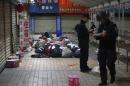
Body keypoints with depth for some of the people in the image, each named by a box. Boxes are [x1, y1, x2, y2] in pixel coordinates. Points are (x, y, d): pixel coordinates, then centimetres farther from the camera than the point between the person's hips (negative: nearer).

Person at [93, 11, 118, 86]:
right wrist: (97, 35, -10)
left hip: (110, 48, -5)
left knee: (110, 63, -4)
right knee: (102, 65, 2)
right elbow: (98, 37, 12)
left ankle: (113, 76, 26)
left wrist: (106, 35, -26)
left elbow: (115, 35, -20)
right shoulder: (101, 26, 10)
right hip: (102, 48, 5)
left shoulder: (112, 25, -8)